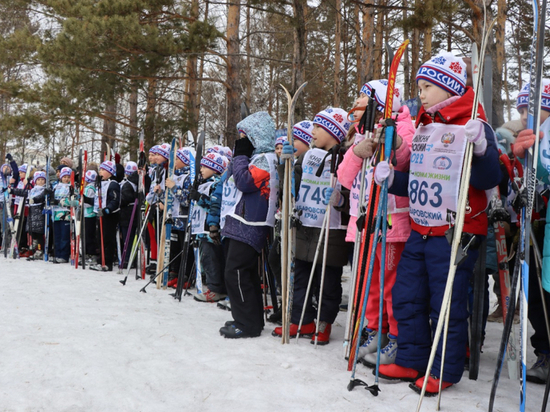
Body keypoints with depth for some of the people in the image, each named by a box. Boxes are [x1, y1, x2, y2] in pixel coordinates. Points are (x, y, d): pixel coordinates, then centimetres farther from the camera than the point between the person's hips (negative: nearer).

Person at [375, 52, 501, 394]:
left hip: (455, 234, -8)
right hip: (420, 231, 9)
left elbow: (488, 180, -20)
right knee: (406, 298, 13)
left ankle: (446, 371, 15)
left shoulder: (473, 127, -10)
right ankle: (412, 361, 28)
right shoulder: (424, 128, 14)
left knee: (447, 306, -1)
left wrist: (482, 148, -36)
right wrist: (393, 179, 3)